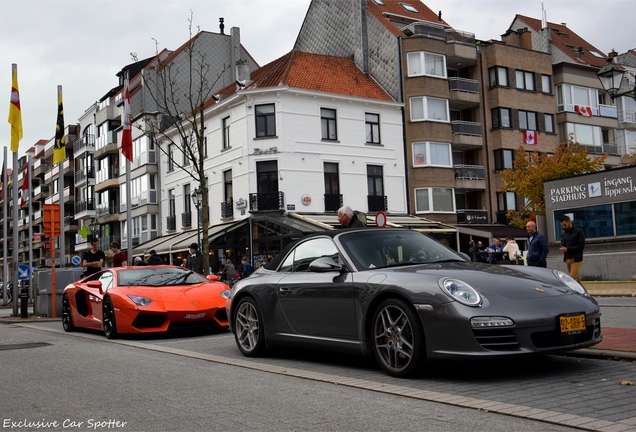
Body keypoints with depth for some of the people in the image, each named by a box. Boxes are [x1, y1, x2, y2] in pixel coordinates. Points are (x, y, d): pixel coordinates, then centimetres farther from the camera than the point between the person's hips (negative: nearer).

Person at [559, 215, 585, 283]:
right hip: (567, 259, 6)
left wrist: (568, 249, -19)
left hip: (576, 259, -6)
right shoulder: (563, 233, 10)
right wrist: (562, 248, -5)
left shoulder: (578, 232, -8)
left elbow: (581, 246, -12)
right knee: (576, 278, 12)